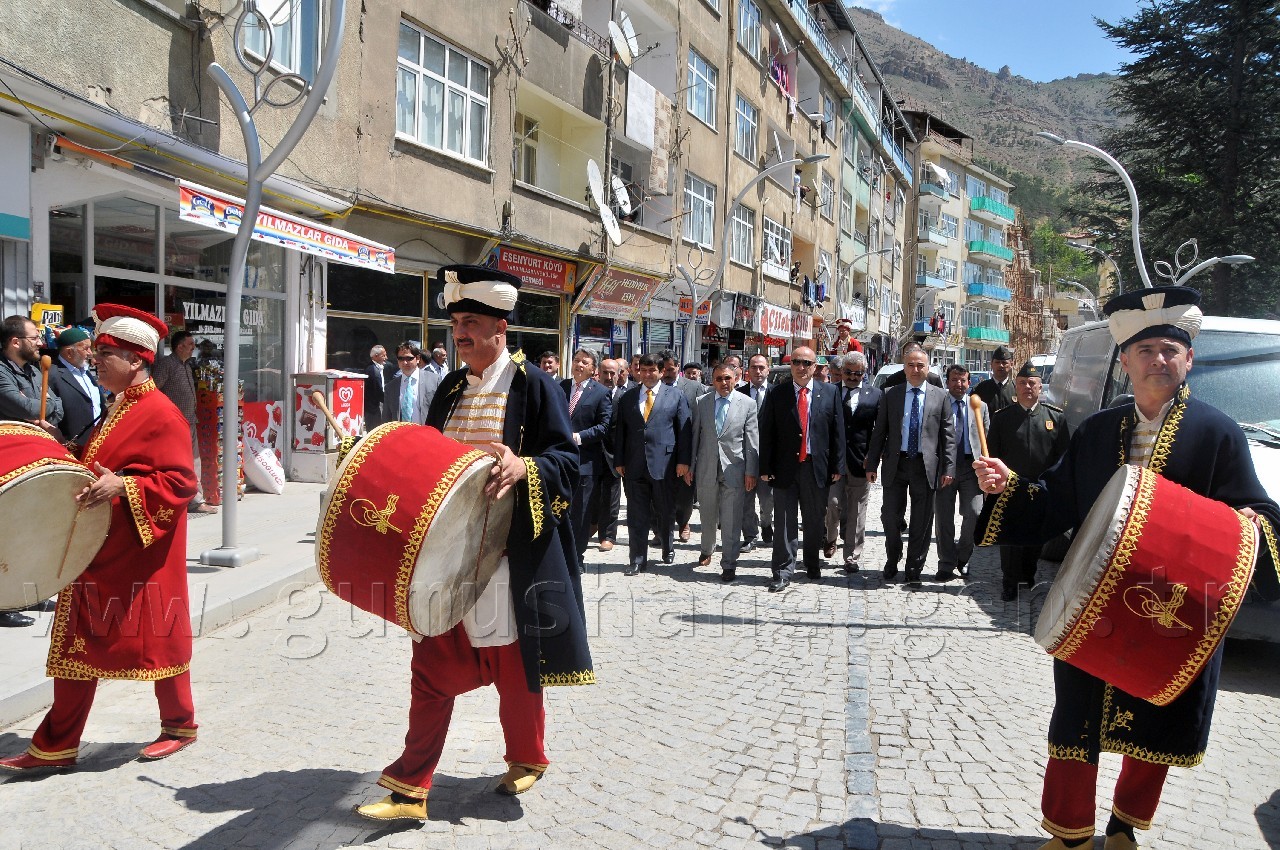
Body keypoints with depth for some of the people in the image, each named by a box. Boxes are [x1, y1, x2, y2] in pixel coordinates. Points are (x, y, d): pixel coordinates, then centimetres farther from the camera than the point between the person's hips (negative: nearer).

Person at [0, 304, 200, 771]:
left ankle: (180, 726, 23)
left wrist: (122, 486, -30)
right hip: (98, 551, 9)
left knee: (156, 636, 5)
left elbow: (181, 483, -21)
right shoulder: (117, 410, 14)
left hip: (142, 555, -9)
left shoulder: (161, 414, -15)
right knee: (76, 641, 11)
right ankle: (55, 746, 21)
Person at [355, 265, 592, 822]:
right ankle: (410, 789, 19)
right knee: (432, 668, 9)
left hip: (508, 556, -5)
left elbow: (568, 461, -11)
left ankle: (527, 759, 36)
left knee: (514, 669, 11)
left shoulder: (533, 385, -7)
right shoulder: (450, 389, 11)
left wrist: (523, 468, -28)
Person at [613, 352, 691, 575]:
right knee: (636, 515, 4)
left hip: (664, 463, -2)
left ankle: (668, 548, 33)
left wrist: (683, 460, -6)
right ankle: (637, 560, 12)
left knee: (664, 512, 9)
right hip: (634, 465, 2)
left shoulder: (676, 396, 4)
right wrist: (619, 460, 5)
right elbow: (619, 430, 11)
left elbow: (684, 430, 1)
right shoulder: (627, 397, 11)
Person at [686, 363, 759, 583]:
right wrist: (689, 466, 5)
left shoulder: (747, 404, 0)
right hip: (706, 468, 2)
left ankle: (729, 565, 6)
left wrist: (751, 472, -5)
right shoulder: (702, 402, 5)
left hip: (734, 468, -2)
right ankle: (707, 551, 38)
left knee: (731, 520, -2)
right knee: (708, 516, 15)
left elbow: (752, 441, -1)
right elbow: (694, 435, 7)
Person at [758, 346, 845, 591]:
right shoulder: (776, 394, 2)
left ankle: (813, 564, 31)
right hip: (785, 467, -1)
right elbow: (766, 433, 0)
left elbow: (837, 431, 4)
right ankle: (783, 572, 8)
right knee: (785, 521, 1)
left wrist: (837, 466, -1)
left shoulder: (830, 393, 5)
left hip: (817, 467, 1)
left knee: (815, 521, 13)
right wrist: (765, 467, -5)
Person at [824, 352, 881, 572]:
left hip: (861, 461, 1)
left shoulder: (875, 395, 6)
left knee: (856, 512, 5)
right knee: (834, 504, -6)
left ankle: (852, 557, 16)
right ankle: (831, 538, 25)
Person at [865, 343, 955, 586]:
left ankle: (914, 571, 18)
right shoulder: (890, 395, 5)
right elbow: (879, 432, 5)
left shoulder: (941, 397, 4)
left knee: (921, 522, 5)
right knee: (890, 516, 4)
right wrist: (872, 464, 1)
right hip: (896, 464, 1)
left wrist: (948, 468, -5)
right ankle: (892, 560, 29)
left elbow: (948, 435, 2)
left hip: (926, 466, 0)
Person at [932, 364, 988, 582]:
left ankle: (962, 558, 18)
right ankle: (947, 564, 15)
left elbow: (987, 438, 10)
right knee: (943, 517, 3)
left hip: (971, 466, 1)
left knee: (973, 513, -5)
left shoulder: (980, 406, 11)